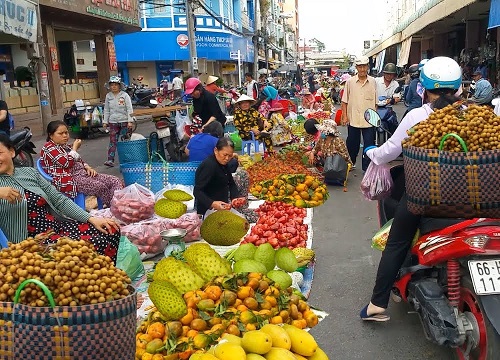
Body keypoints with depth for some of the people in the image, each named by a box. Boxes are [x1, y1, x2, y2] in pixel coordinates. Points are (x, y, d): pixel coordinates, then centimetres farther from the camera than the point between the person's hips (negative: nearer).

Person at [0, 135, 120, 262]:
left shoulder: (30, 172, 14)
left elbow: (60, 200, 10)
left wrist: (91, 218, -1)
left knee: (112, 230, -15)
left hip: (59, 226, 6)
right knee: (98, 243, -27)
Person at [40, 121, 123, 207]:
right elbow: (68, 163, -18)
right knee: (100, 187, -32)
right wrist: (75, 148, -5)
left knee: (115, 181, -11)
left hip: (83, 174, 9)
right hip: (69, 181, -9)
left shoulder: (65, 146, 21)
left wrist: (88, 167, 6)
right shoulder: (49, 148, -6)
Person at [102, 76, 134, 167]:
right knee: (112, 141, -4)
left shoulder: (124, 95, -2)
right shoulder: (108, 96, 8)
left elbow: (129, 109, -5)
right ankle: (110, 160, -8)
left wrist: (130, 121, -12)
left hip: (124, 121, -2)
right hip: (113, 122, 2)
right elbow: (106, 110, 13)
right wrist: (105, 121, 8)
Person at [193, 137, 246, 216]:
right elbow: (197, 191, -27)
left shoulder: (223, 164, 6)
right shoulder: (208, 165, -23)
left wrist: (236, 197, -13)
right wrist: (212, 203, -42)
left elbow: (231, 183, 8)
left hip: (222, 208, 9)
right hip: (208, 211, -8)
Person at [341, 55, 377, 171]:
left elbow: (376, 101, 7)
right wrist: (344, 116, -3)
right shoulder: (350, 82, 1)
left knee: (369, 145, 2)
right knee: (352, 144, 12)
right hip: (353, 119, 0)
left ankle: (367, 168, 11)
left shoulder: (373, 82, 2)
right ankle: (351, 163, 32)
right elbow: (344, 101, 3)